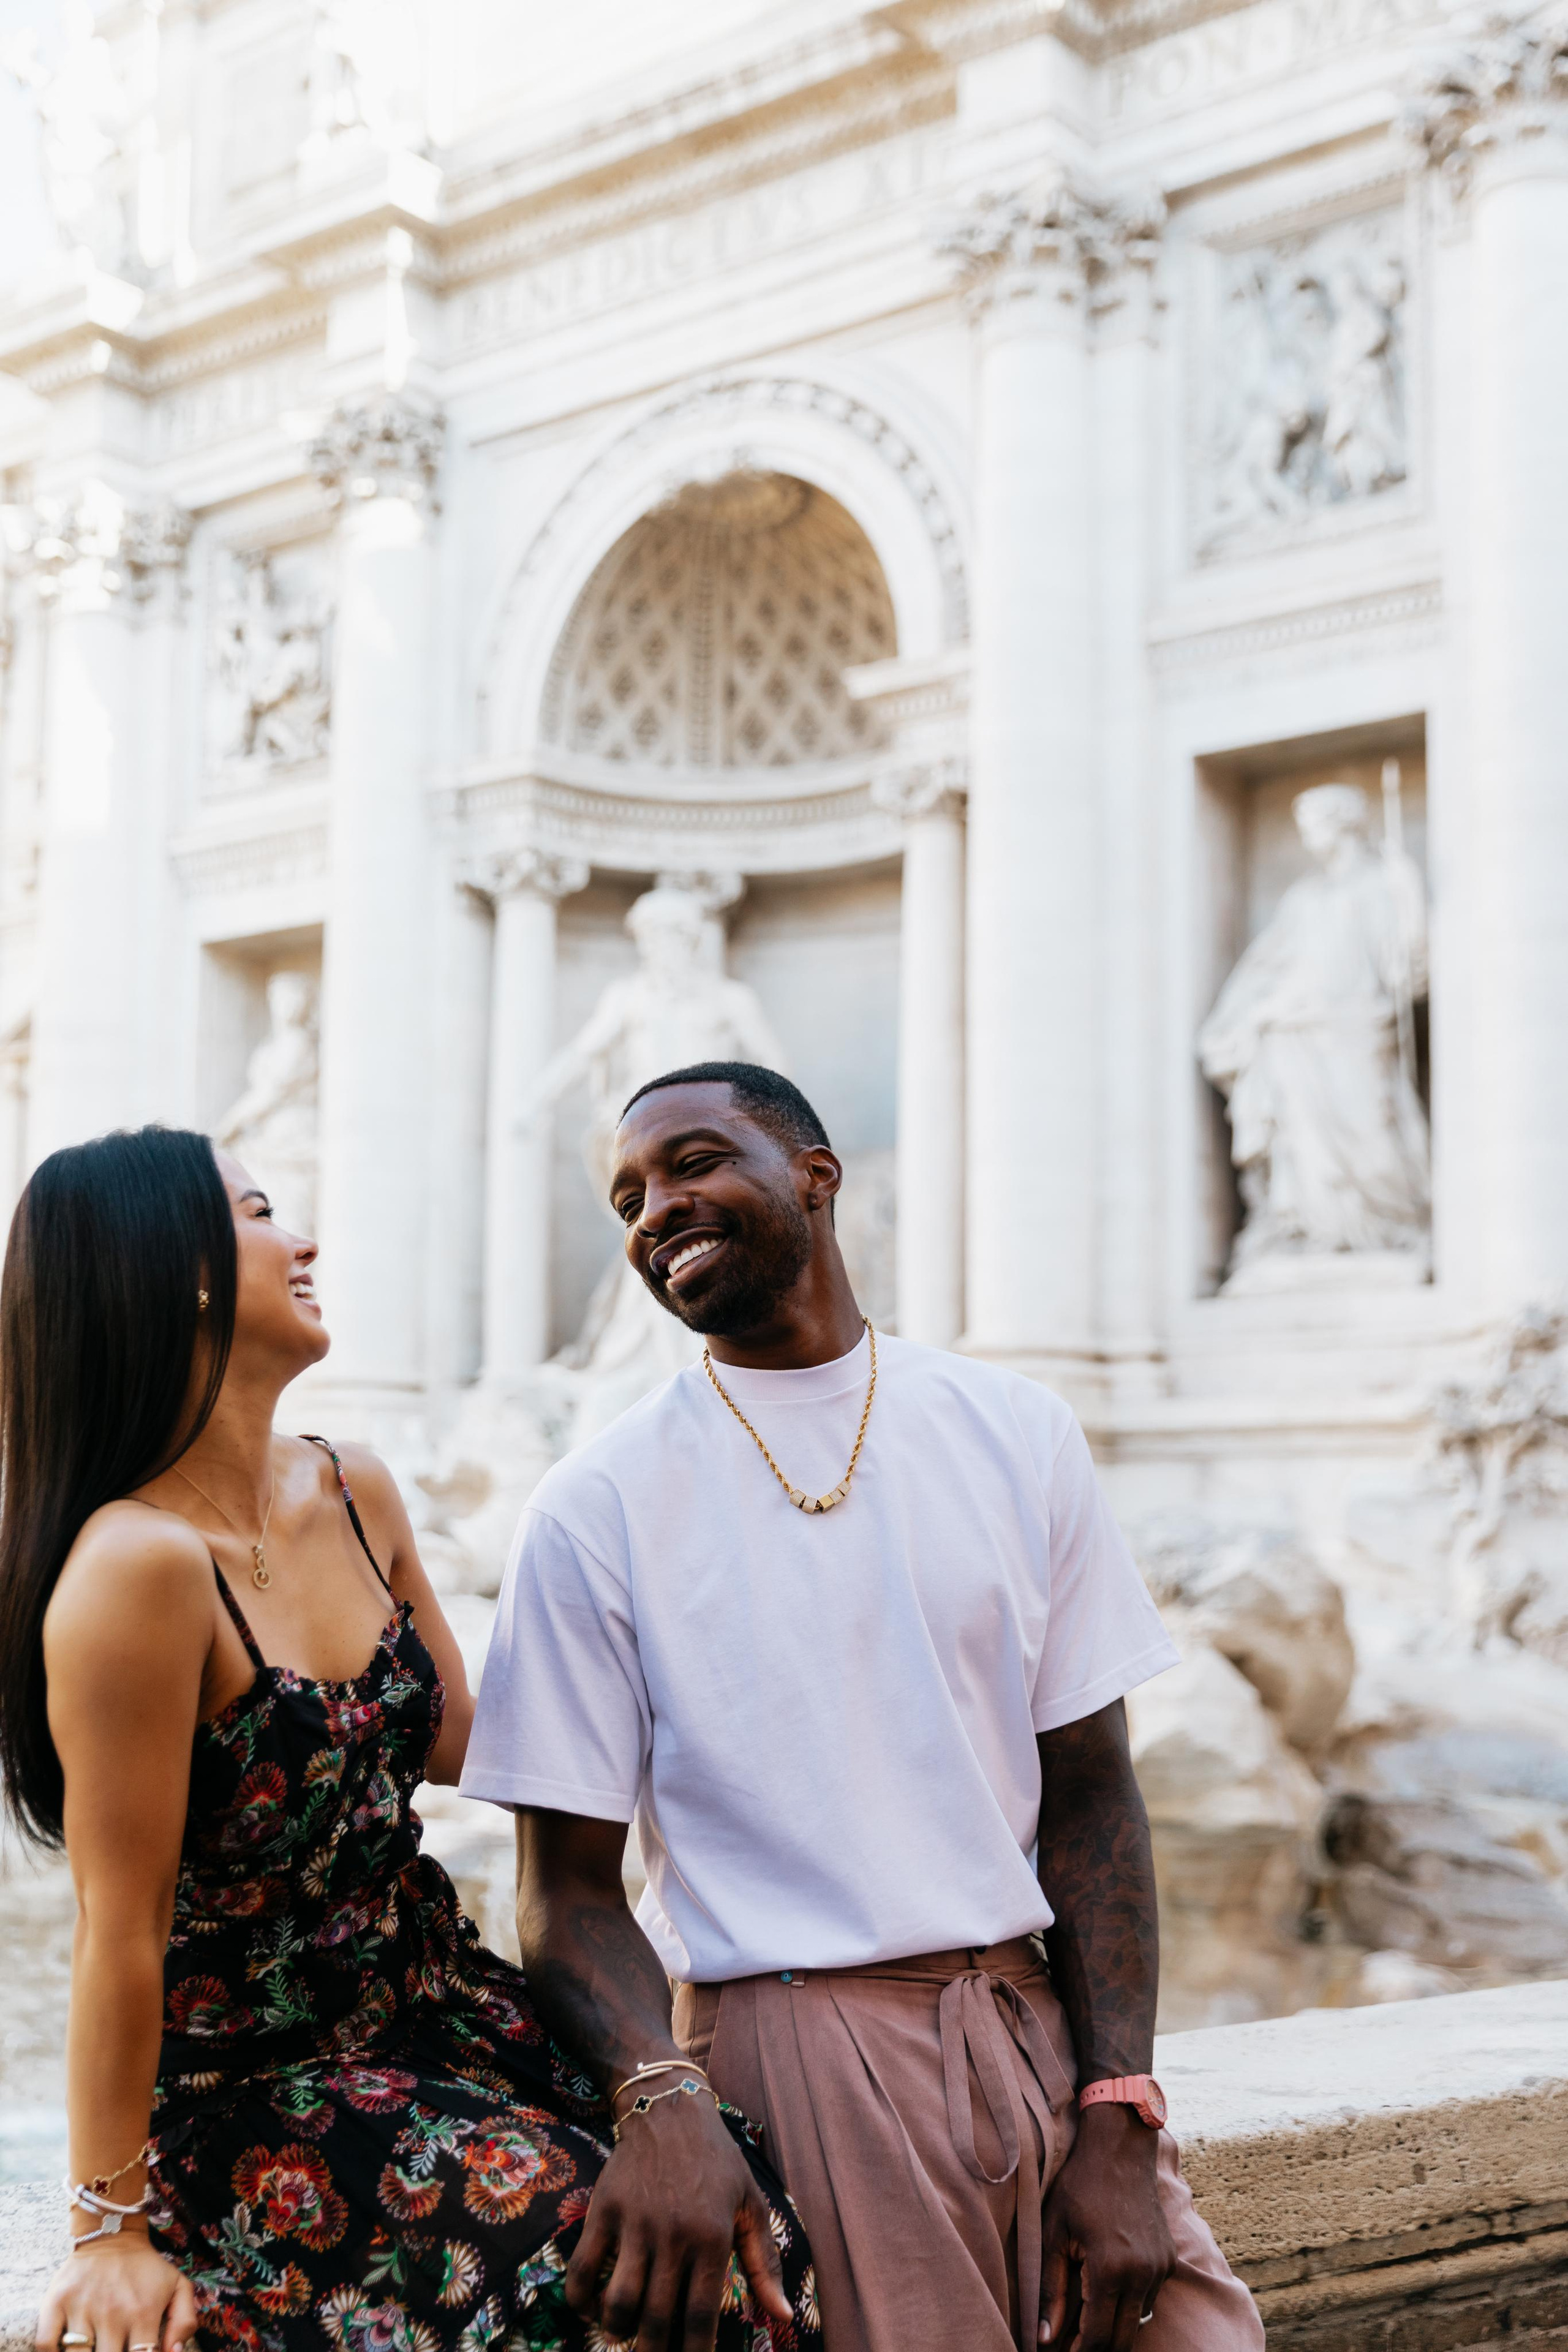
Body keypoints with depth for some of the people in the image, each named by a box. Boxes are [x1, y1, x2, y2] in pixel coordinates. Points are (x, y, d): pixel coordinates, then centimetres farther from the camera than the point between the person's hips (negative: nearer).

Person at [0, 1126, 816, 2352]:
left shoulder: (353, 1491, 2)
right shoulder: (139, 1564, -23)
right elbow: (124, 1932, -19)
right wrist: (113, 2229, -12)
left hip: (436, 2004, 7)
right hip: (259, 2084, -6)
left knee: (733, 2223, -10)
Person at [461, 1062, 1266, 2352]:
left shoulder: (1016, 1433, 6)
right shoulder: (596, 1507, -1)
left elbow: (1088, 1793, 5)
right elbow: (571, 1881, -2)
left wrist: (1118, 2122, -5)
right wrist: (661, 2098, -22)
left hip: (1037, 2026, 3)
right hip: (784, 2042, -2)